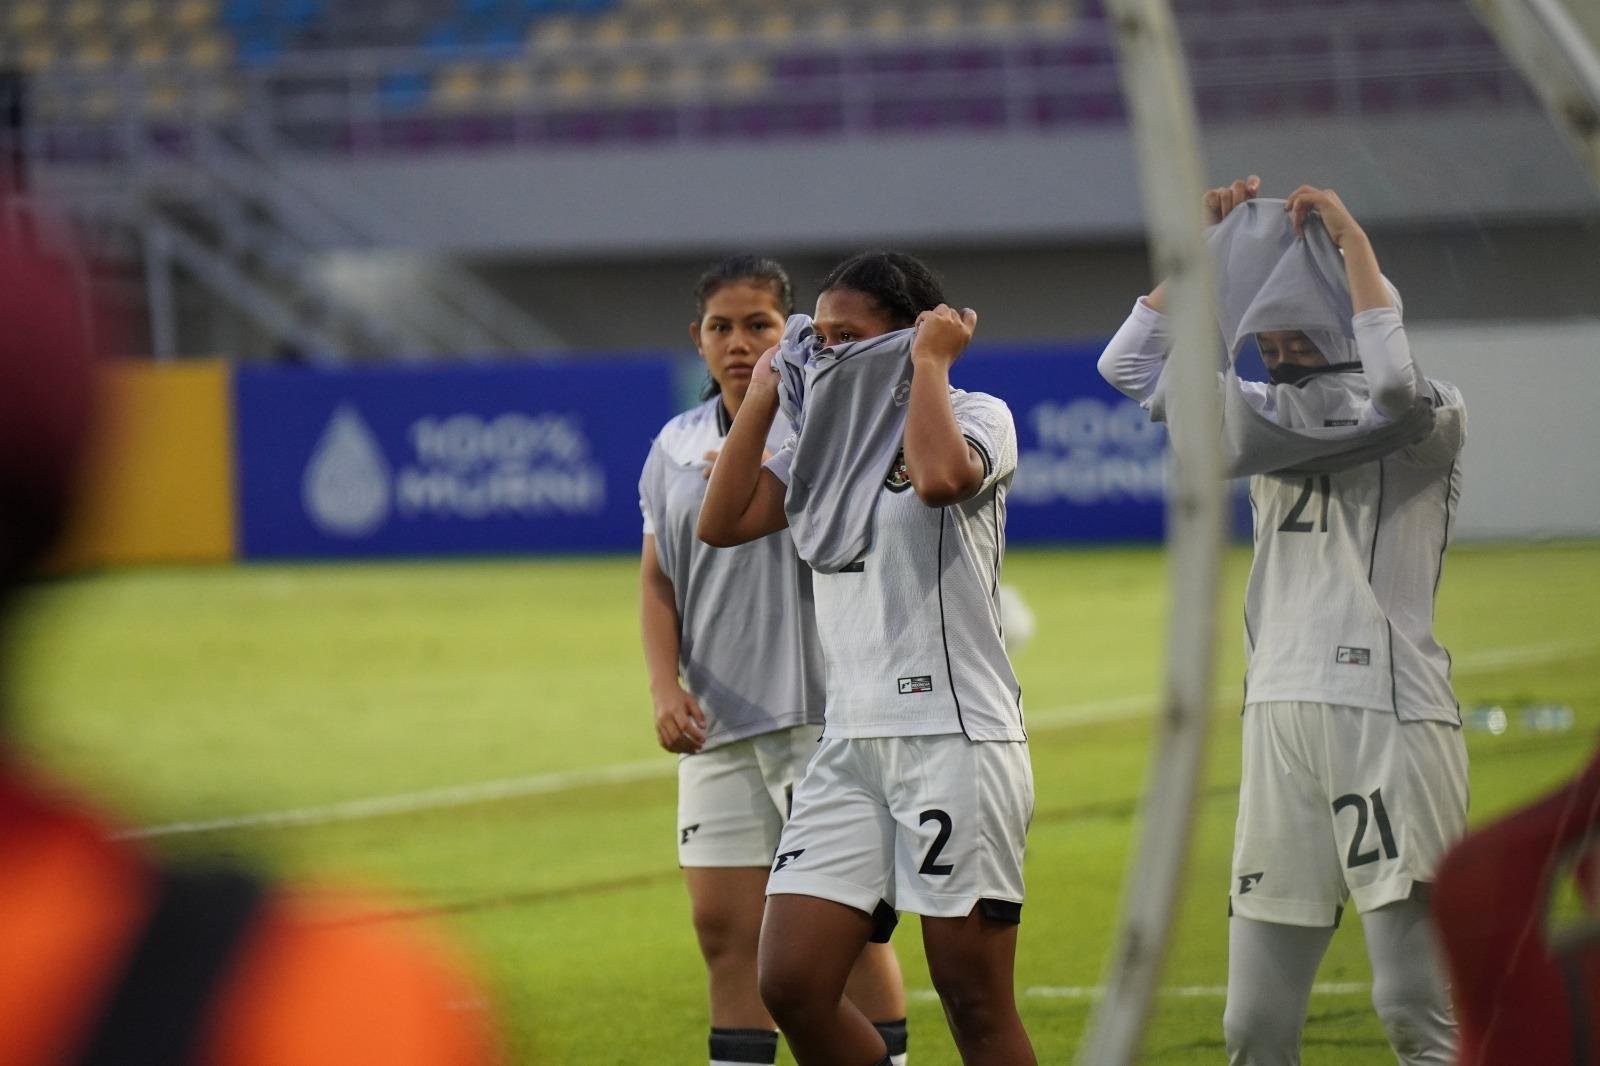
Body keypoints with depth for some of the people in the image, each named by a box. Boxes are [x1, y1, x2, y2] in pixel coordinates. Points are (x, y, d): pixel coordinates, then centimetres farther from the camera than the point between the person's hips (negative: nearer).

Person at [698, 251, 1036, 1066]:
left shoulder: (976, 417, -2)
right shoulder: (825, 439, 18)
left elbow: (941, 475, -25)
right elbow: (722, 521, 10)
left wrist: (929, 362, -11)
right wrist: (762, 399, 11)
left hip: (955, 734, -7)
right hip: (849, 744, 7)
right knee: (792, 987, -3)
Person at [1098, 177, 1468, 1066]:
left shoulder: (1427, 418, 0)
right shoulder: (1273, 419, 18)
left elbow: (1394, 378, -23)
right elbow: (1131, 361, 17)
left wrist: (1351, 239, -13)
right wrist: (1213, 246, 10)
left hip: (1390, 716, -6)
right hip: (1280, 718, 6)